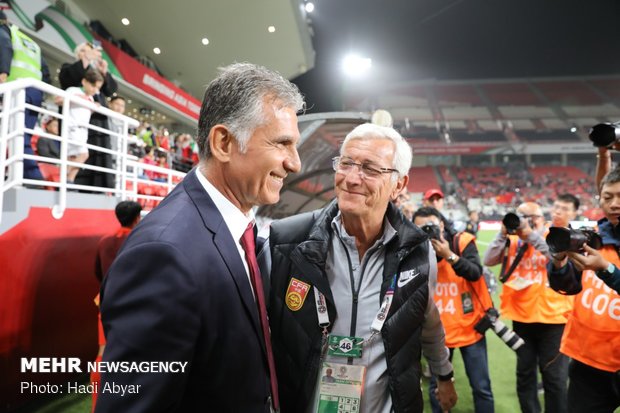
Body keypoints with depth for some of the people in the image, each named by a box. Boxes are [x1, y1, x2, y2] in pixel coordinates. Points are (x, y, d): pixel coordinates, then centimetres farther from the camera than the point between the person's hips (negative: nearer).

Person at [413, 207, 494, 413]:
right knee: (437, 387, 12)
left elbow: (476, 273, -20)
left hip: (469, 326, -1)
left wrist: (449, 255, -31)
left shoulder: (462, 242, -9)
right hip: (438, 331, 2)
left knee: (481, 386, 9)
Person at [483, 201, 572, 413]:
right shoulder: (513, 241, 3)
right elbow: (489, 260, -7)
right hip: (521, 317, 3)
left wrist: (531, 234, -27)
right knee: (524, 373, 16)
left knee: (554, 377, 5)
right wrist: (503, 233, -15)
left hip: (552, 316, -3)